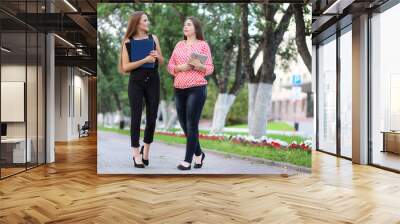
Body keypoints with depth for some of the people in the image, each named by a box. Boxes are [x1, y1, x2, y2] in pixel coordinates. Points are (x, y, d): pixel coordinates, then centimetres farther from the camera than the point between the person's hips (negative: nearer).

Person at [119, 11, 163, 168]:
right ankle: (136, 154, 11)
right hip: (136, 83, -3)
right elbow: (125, 66, -9)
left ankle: (146, 149, 27)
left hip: (153, 82, 3)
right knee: (136, 118, 1)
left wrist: (157, 56, -10)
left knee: (152, 117, 6)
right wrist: (145, 60, -18)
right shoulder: (128, 42, -1)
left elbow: (161, 61, 12)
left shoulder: (153, 38, 7)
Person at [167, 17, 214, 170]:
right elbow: (170, 66, 13)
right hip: (178, 90, 6)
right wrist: (180, 67, -7)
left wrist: (198, 66, -19)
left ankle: (188, 160, 1)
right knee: (184, 124, 9)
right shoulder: (179, 45, 16)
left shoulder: (203, 45, 2)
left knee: (191, 125, -6)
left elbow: (210, 68, -1)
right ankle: (199, 153, 28)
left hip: (196, 89, -5)